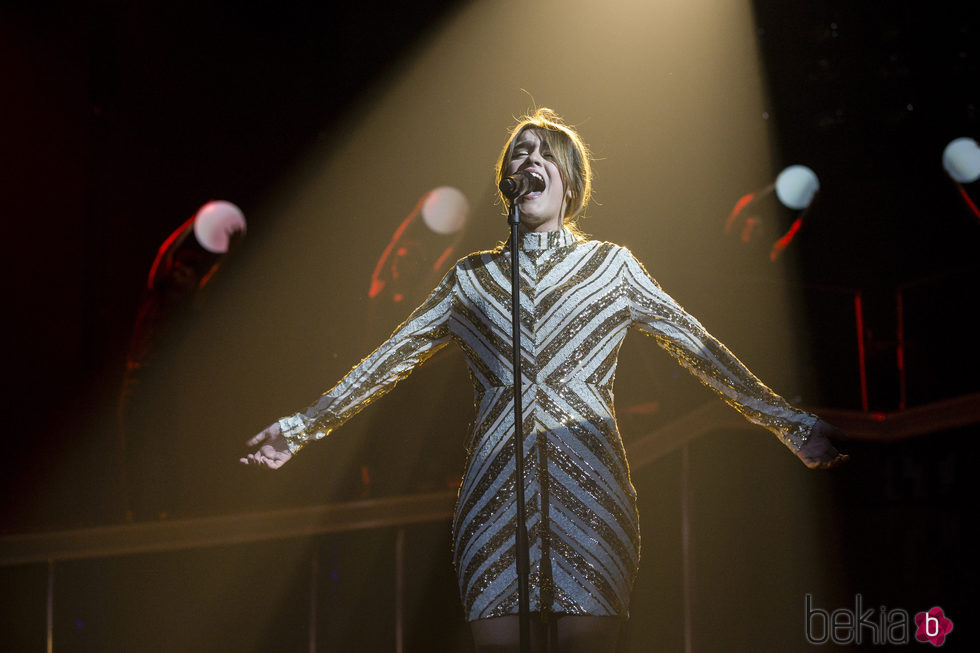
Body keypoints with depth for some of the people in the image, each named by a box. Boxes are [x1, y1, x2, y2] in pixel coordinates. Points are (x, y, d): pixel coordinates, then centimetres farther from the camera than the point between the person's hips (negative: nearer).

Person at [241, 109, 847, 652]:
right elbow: (390, 360, 24)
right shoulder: (471, 278, 18)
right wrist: (305, 426, 25)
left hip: (591, 490, -2)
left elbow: (701, 350, 13)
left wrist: (789, 422, 9)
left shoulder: (611, 265, 13)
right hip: (496, 491, 2)